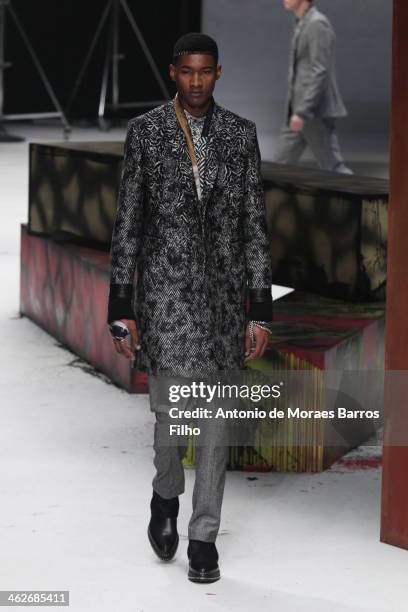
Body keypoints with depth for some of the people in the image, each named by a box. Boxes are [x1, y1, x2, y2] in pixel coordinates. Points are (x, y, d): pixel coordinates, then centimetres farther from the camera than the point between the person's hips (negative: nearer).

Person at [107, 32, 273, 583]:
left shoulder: (241, 134, 3)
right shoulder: (145, 132, -1)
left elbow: (254, 226, 4)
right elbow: (127, 224, 0)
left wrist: (260, 311, -1)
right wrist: (121, 309, -3)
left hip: (223, 292, 2)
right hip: (165, 289, -2)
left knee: (215, 419, 5)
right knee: (173, 411, -11)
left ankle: (203, 538, 15)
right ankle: (167, 494, 21)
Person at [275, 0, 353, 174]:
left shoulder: (317, 24, -16)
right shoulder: (304, 25, 16)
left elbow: (320, 72, -22)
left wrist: (302, 112, -25)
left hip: (316, 110, -10)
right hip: (301, 109, 10)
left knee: (332, 167, -5)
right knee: (282, 164, 9)